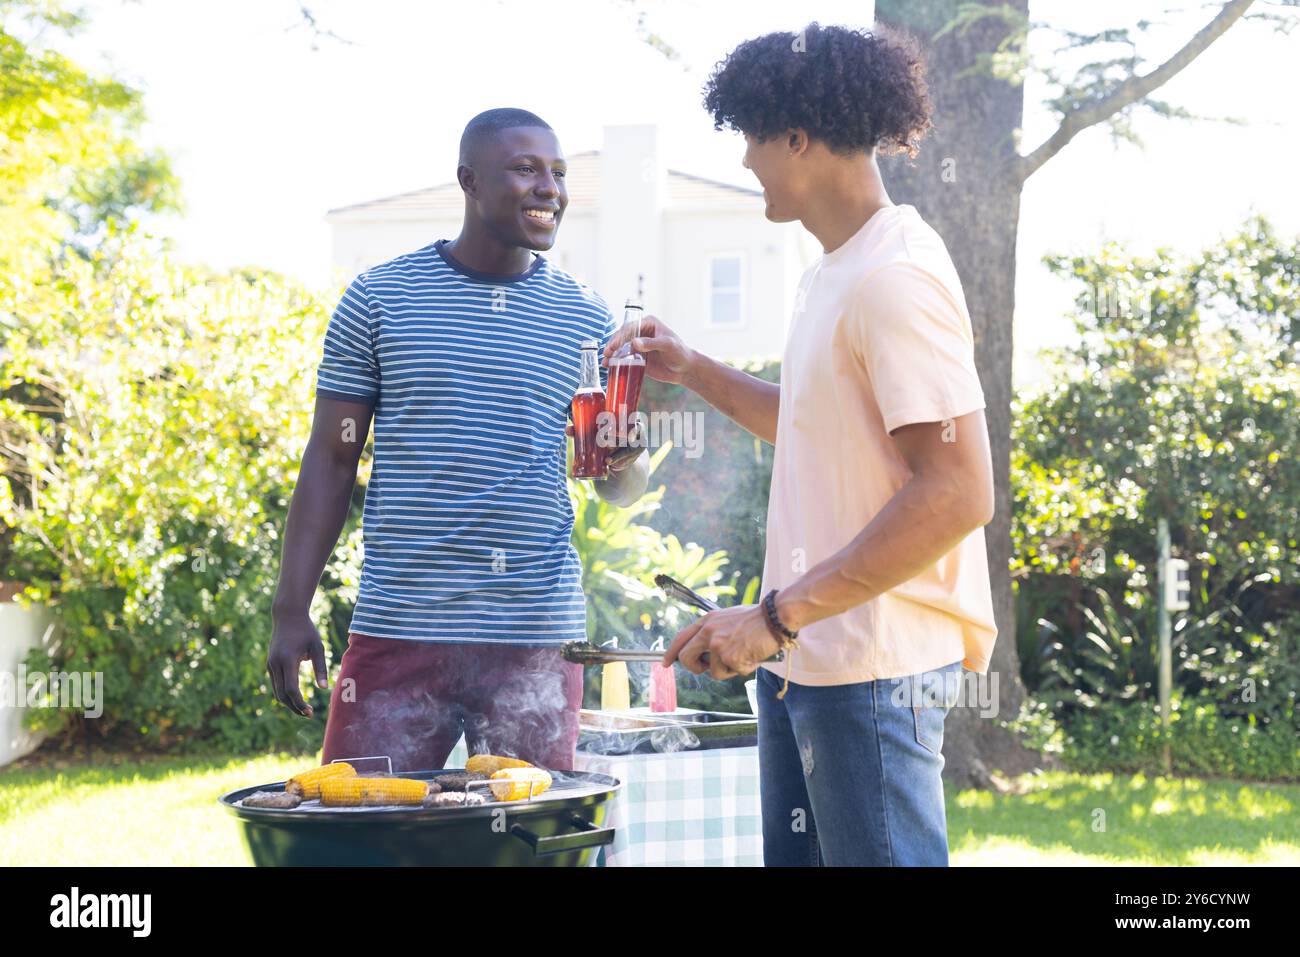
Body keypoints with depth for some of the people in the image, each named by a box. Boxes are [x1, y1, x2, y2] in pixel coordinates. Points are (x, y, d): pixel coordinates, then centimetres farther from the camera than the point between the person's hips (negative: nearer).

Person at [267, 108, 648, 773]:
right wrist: (291, 612, -2)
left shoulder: (585, 318, 9)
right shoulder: (379, 298, 4)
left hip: (538, 640, 2)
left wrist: (626, 459, -9)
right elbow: (330, 461, 5)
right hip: (399, 634, -2)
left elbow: (620, 490, 15)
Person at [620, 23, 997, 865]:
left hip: (872, 671, -10)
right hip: (803, 663, 10)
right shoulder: (833, 273, 14)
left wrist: (778, 616, -24)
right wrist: (694, 372, 21)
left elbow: (957, 492, -24)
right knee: (796, 854, 15)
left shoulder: (894, 276, -17)